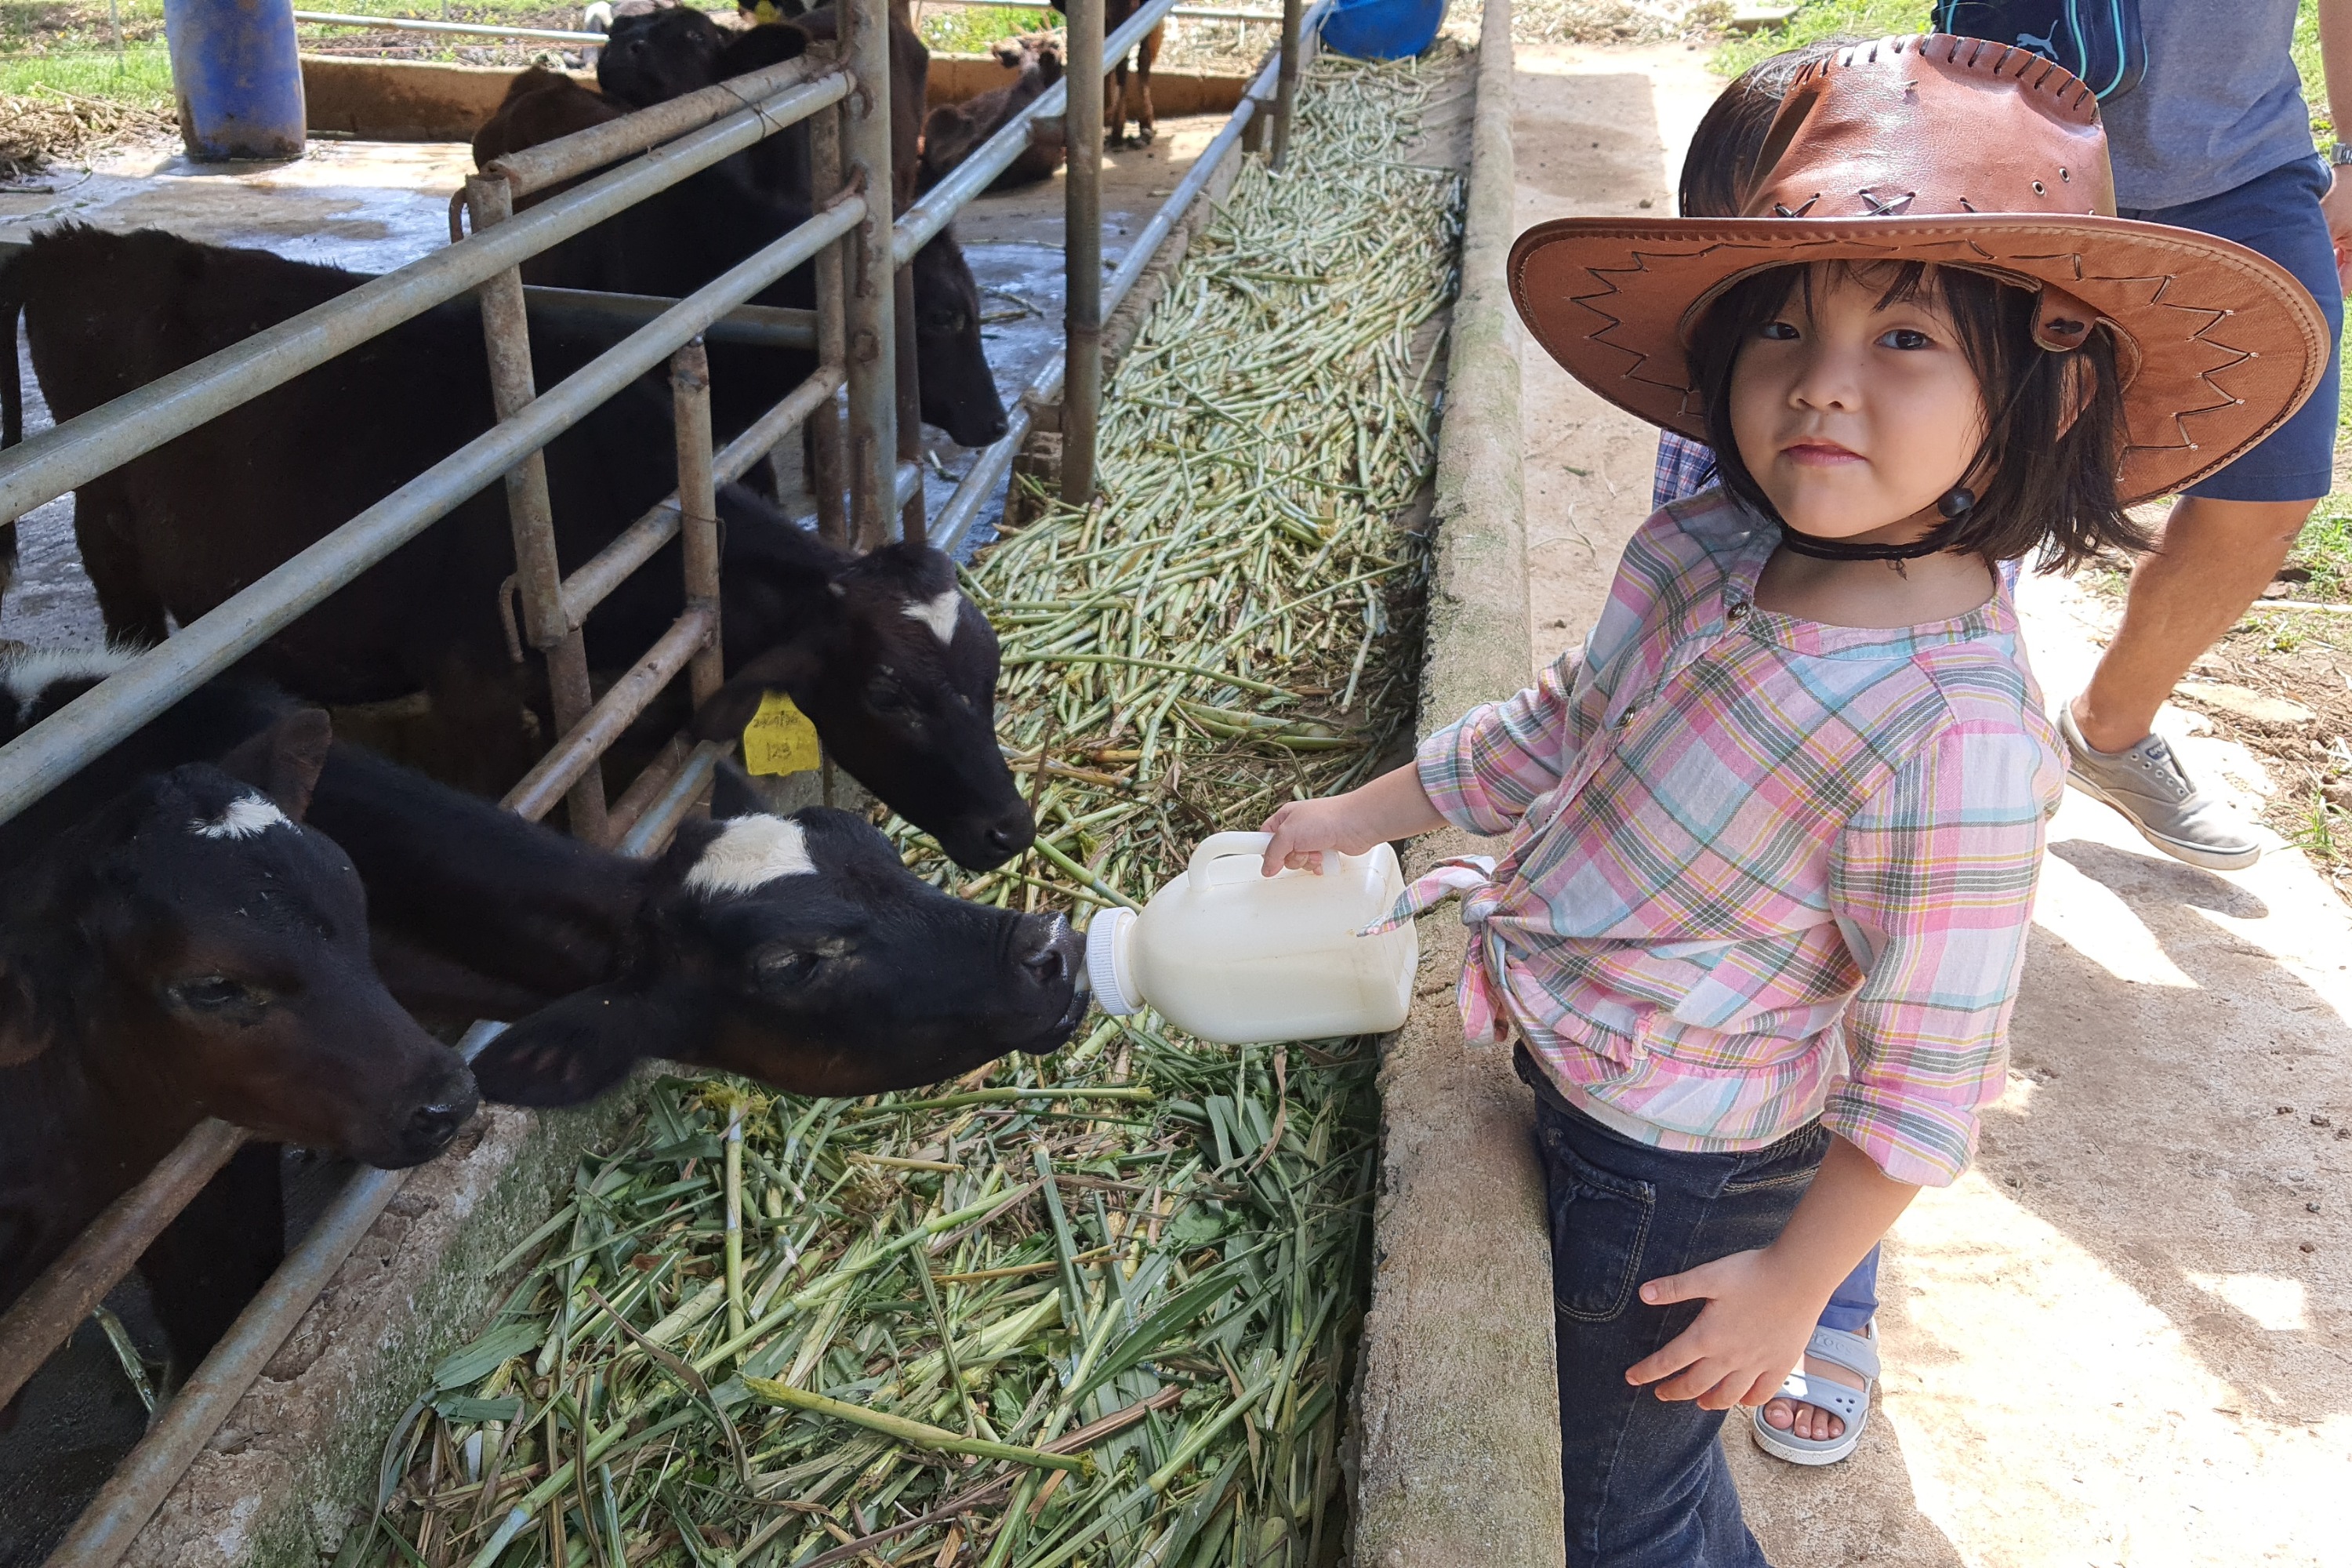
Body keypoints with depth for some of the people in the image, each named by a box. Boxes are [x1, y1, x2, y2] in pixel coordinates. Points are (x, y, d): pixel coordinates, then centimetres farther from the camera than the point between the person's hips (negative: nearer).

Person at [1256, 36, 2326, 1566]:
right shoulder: (1700, 552, -11)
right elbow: (1559, 726, 8)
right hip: (1570, 1075, 7)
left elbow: (1927, 1070, -22)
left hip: (1677, 1176, -7)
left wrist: (1796, 1280, -13)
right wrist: (1356, 814, 14)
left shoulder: (1957, 730, -31)